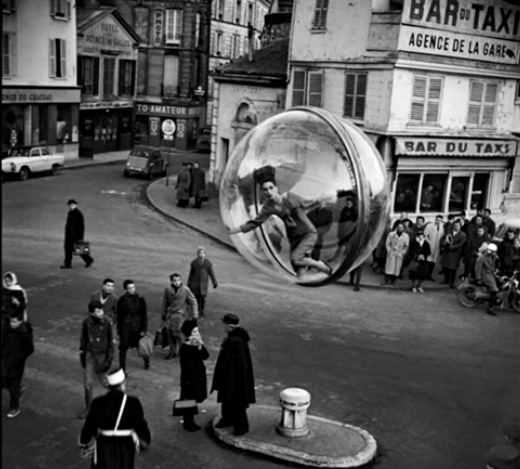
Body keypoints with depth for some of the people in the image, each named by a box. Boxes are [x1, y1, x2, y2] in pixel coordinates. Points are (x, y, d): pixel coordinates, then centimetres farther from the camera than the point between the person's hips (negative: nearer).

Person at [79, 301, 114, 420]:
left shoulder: (106, 323, -14)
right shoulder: (86, 323, -9)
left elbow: (110, 342, -6)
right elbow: (83, 339, 6)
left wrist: (109, 359, -6)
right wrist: (82, 353, 8)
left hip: (102, 355, -2)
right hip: (90, 354, 2)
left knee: (104, 381, 10)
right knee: (88, 382, 4)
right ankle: (88, 408, 21)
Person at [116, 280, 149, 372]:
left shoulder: (140, 299, -6)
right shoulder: (122, 299, -4)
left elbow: (144, 315, -2)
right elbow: (118, 315, 3)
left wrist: (144, 329, -4)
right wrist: (119, 329, 3)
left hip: (137, 328, 0)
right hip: (125, 328, 0)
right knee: (123, 349, -1)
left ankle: (146, 361, 41)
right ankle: (122, 369, 11)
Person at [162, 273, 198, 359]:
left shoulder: (186, 290, -11)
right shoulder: (167, 290, -2)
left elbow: (193, 302, -4)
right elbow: (165, 303, 11)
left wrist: (194, 316, -5)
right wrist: (163, 315, 17)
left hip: (181, 316, -4)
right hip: (170, 316, 4)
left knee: (179, 335, -6)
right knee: (171, 335, 10)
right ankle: (173, 352, 26)